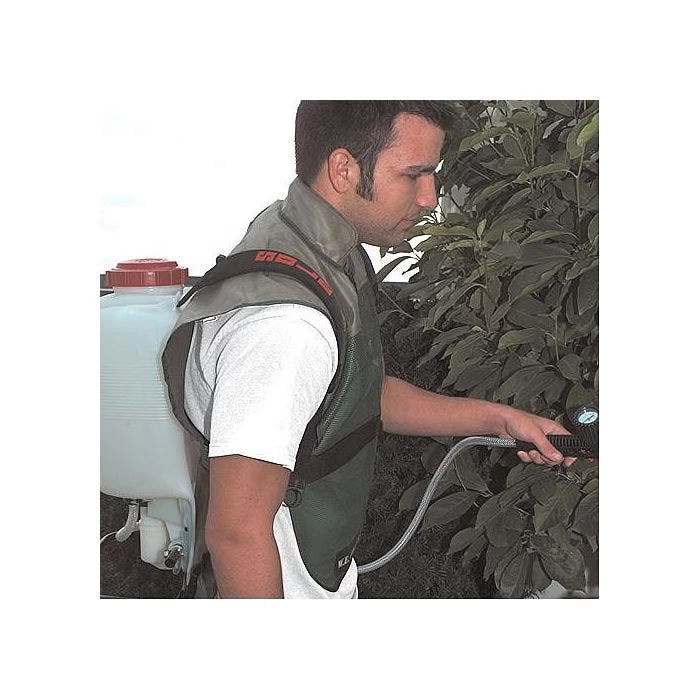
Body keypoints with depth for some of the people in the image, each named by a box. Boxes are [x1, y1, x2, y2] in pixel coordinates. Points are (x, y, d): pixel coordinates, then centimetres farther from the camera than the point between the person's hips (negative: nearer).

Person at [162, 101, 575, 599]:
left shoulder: (332, 248, -2)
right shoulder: (285, 323, -35)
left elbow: (364, 395, 9)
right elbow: (236, 532, -32)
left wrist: (498, 418, 5)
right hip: (288, 589, -9)